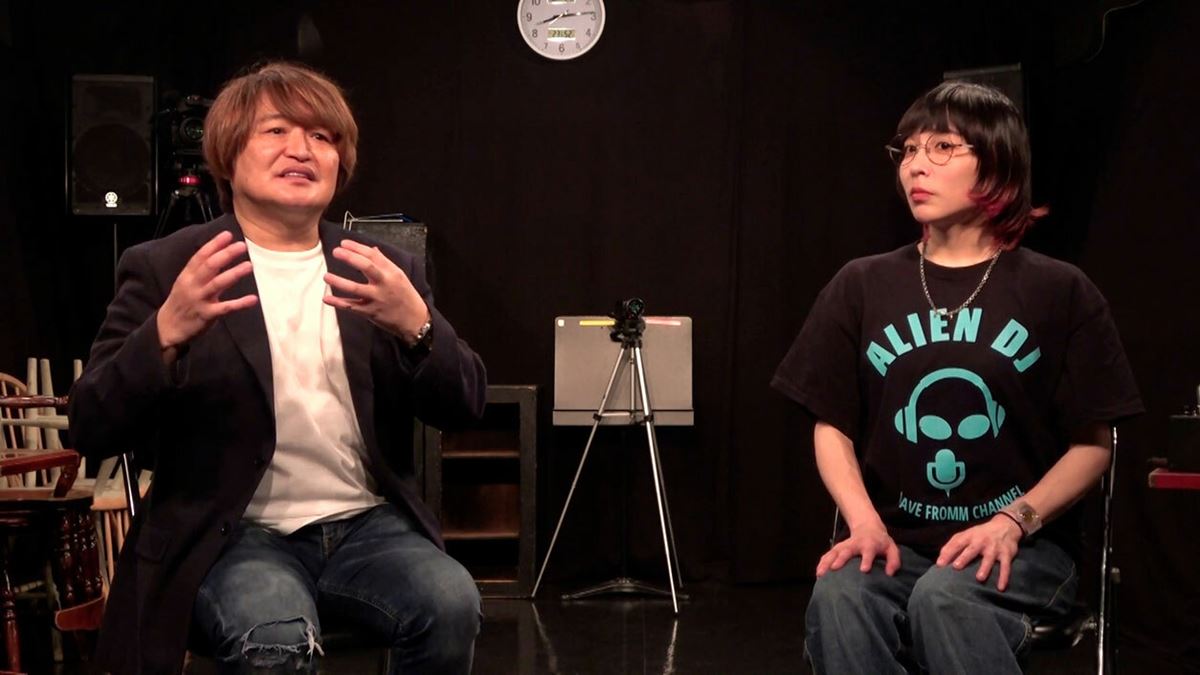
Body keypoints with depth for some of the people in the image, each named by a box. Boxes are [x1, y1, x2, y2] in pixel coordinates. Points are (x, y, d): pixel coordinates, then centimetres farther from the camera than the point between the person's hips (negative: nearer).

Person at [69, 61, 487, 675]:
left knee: (451, 602, -26)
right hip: (234, 534, -3)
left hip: (368, 525, 4)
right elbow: (91, 431, -4)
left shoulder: (386, 273, 13)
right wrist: (167, 332, -23)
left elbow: (464, 408, 5)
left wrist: (415, 323, -16)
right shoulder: (163, 269, 3)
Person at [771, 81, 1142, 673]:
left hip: (1023, 545, -2)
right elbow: (831, 427, 9)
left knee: (943, 598, -36)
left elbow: (1092, 444, 3)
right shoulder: (863, 286, 8)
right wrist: (865, 522, -10)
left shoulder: (1060, 292, 2)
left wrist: (1015, 520, -14)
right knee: (837, 597, -33)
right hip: (898, 541, 2)